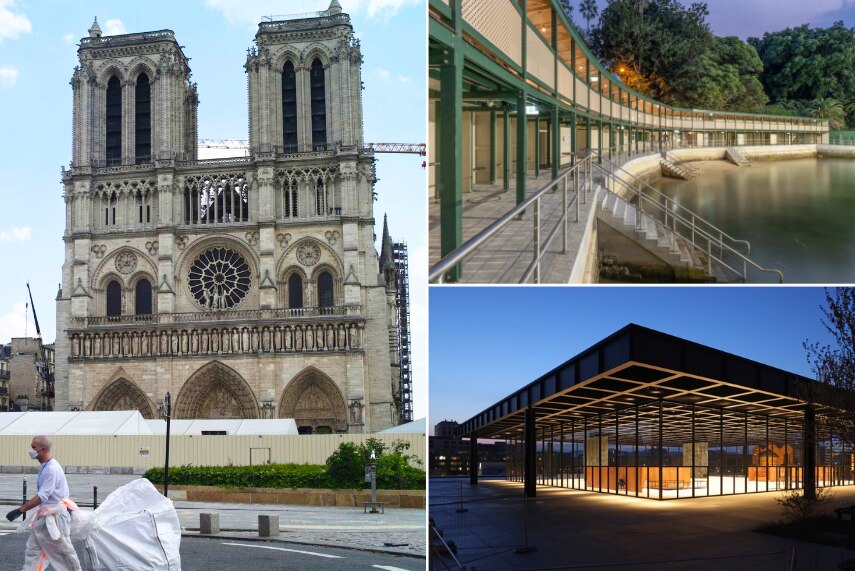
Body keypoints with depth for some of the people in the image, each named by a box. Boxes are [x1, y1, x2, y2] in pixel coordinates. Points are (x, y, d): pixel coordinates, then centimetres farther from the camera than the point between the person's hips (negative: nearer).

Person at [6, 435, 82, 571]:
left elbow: (42, 496, -26)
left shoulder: (52, 469, -23)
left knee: (63, 550, 4)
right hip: (44, 514, 9)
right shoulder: (45, 466, 6)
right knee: (32, 548, 8)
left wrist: (20, 510, -27)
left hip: (55, 516, -9)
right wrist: (28, 503, 16)